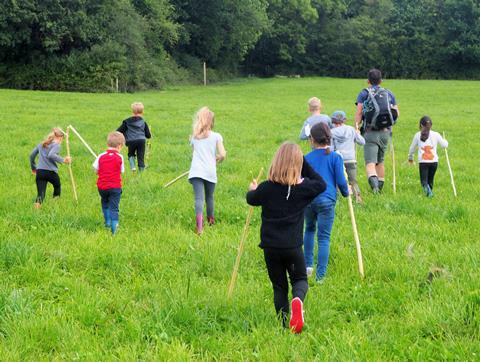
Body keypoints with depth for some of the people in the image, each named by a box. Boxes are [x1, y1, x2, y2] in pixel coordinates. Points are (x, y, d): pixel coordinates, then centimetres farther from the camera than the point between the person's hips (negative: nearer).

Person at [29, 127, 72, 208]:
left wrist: (33, 167, 35)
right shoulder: (56, 145, -4)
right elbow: (51, 155, -23)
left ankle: (38, 201, -31)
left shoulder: (41, 144, 18)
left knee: (41, 193, -1)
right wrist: (63, 160, -19)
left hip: (39, 171, 4)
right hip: (51, 172, -4)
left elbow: (32, 155, 23)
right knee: (57, 186, 26)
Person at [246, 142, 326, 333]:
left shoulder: (267, 188, -7)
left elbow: (251, 199, 13)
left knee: (279, 286, 13)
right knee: (300, 279, 15)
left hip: (271, 247, 1)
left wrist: (252, 189, 36)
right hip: (293, 246, -1)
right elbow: (321, 184, 13)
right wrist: (304, 164, 10)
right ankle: (298, 300, -19)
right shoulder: (303, 188, -7)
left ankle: (284, 324, 6)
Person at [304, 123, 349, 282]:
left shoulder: (306, 158, 4)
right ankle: (320, 275, -2)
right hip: (326, 200, -2)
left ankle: (308, 265, 23)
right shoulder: (335, 157, -1)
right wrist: (346, 193, 18)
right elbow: (341, 181, -2)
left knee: (309, 229, 26)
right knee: (324, 237, 1)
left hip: (308, 199, 2)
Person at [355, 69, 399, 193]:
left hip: (370, 133, -4)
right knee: (380, 161, 20)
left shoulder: (364, 93, 2)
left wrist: (356, 127, -5)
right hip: (385, 132, 4)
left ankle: (373, 180, -38)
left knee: (370, 162, -12)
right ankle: (380, 187, 27)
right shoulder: (389, 94, 11)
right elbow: (397, 113, 12)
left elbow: (359, 113, -9)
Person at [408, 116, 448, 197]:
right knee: (430, 180, 19)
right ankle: (430, 192, 19)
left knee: (424, 180, -2)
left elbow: (412, 148, 13)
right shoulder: (436, 135, 1)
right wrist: (445, 140, 34)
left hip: (422, 162, -1)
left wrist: (410, 157, 32)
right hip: (434, 161, 1)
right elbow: (445, 145, 9)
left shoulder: (417, 135, 2)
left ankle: (426, 187, -31)